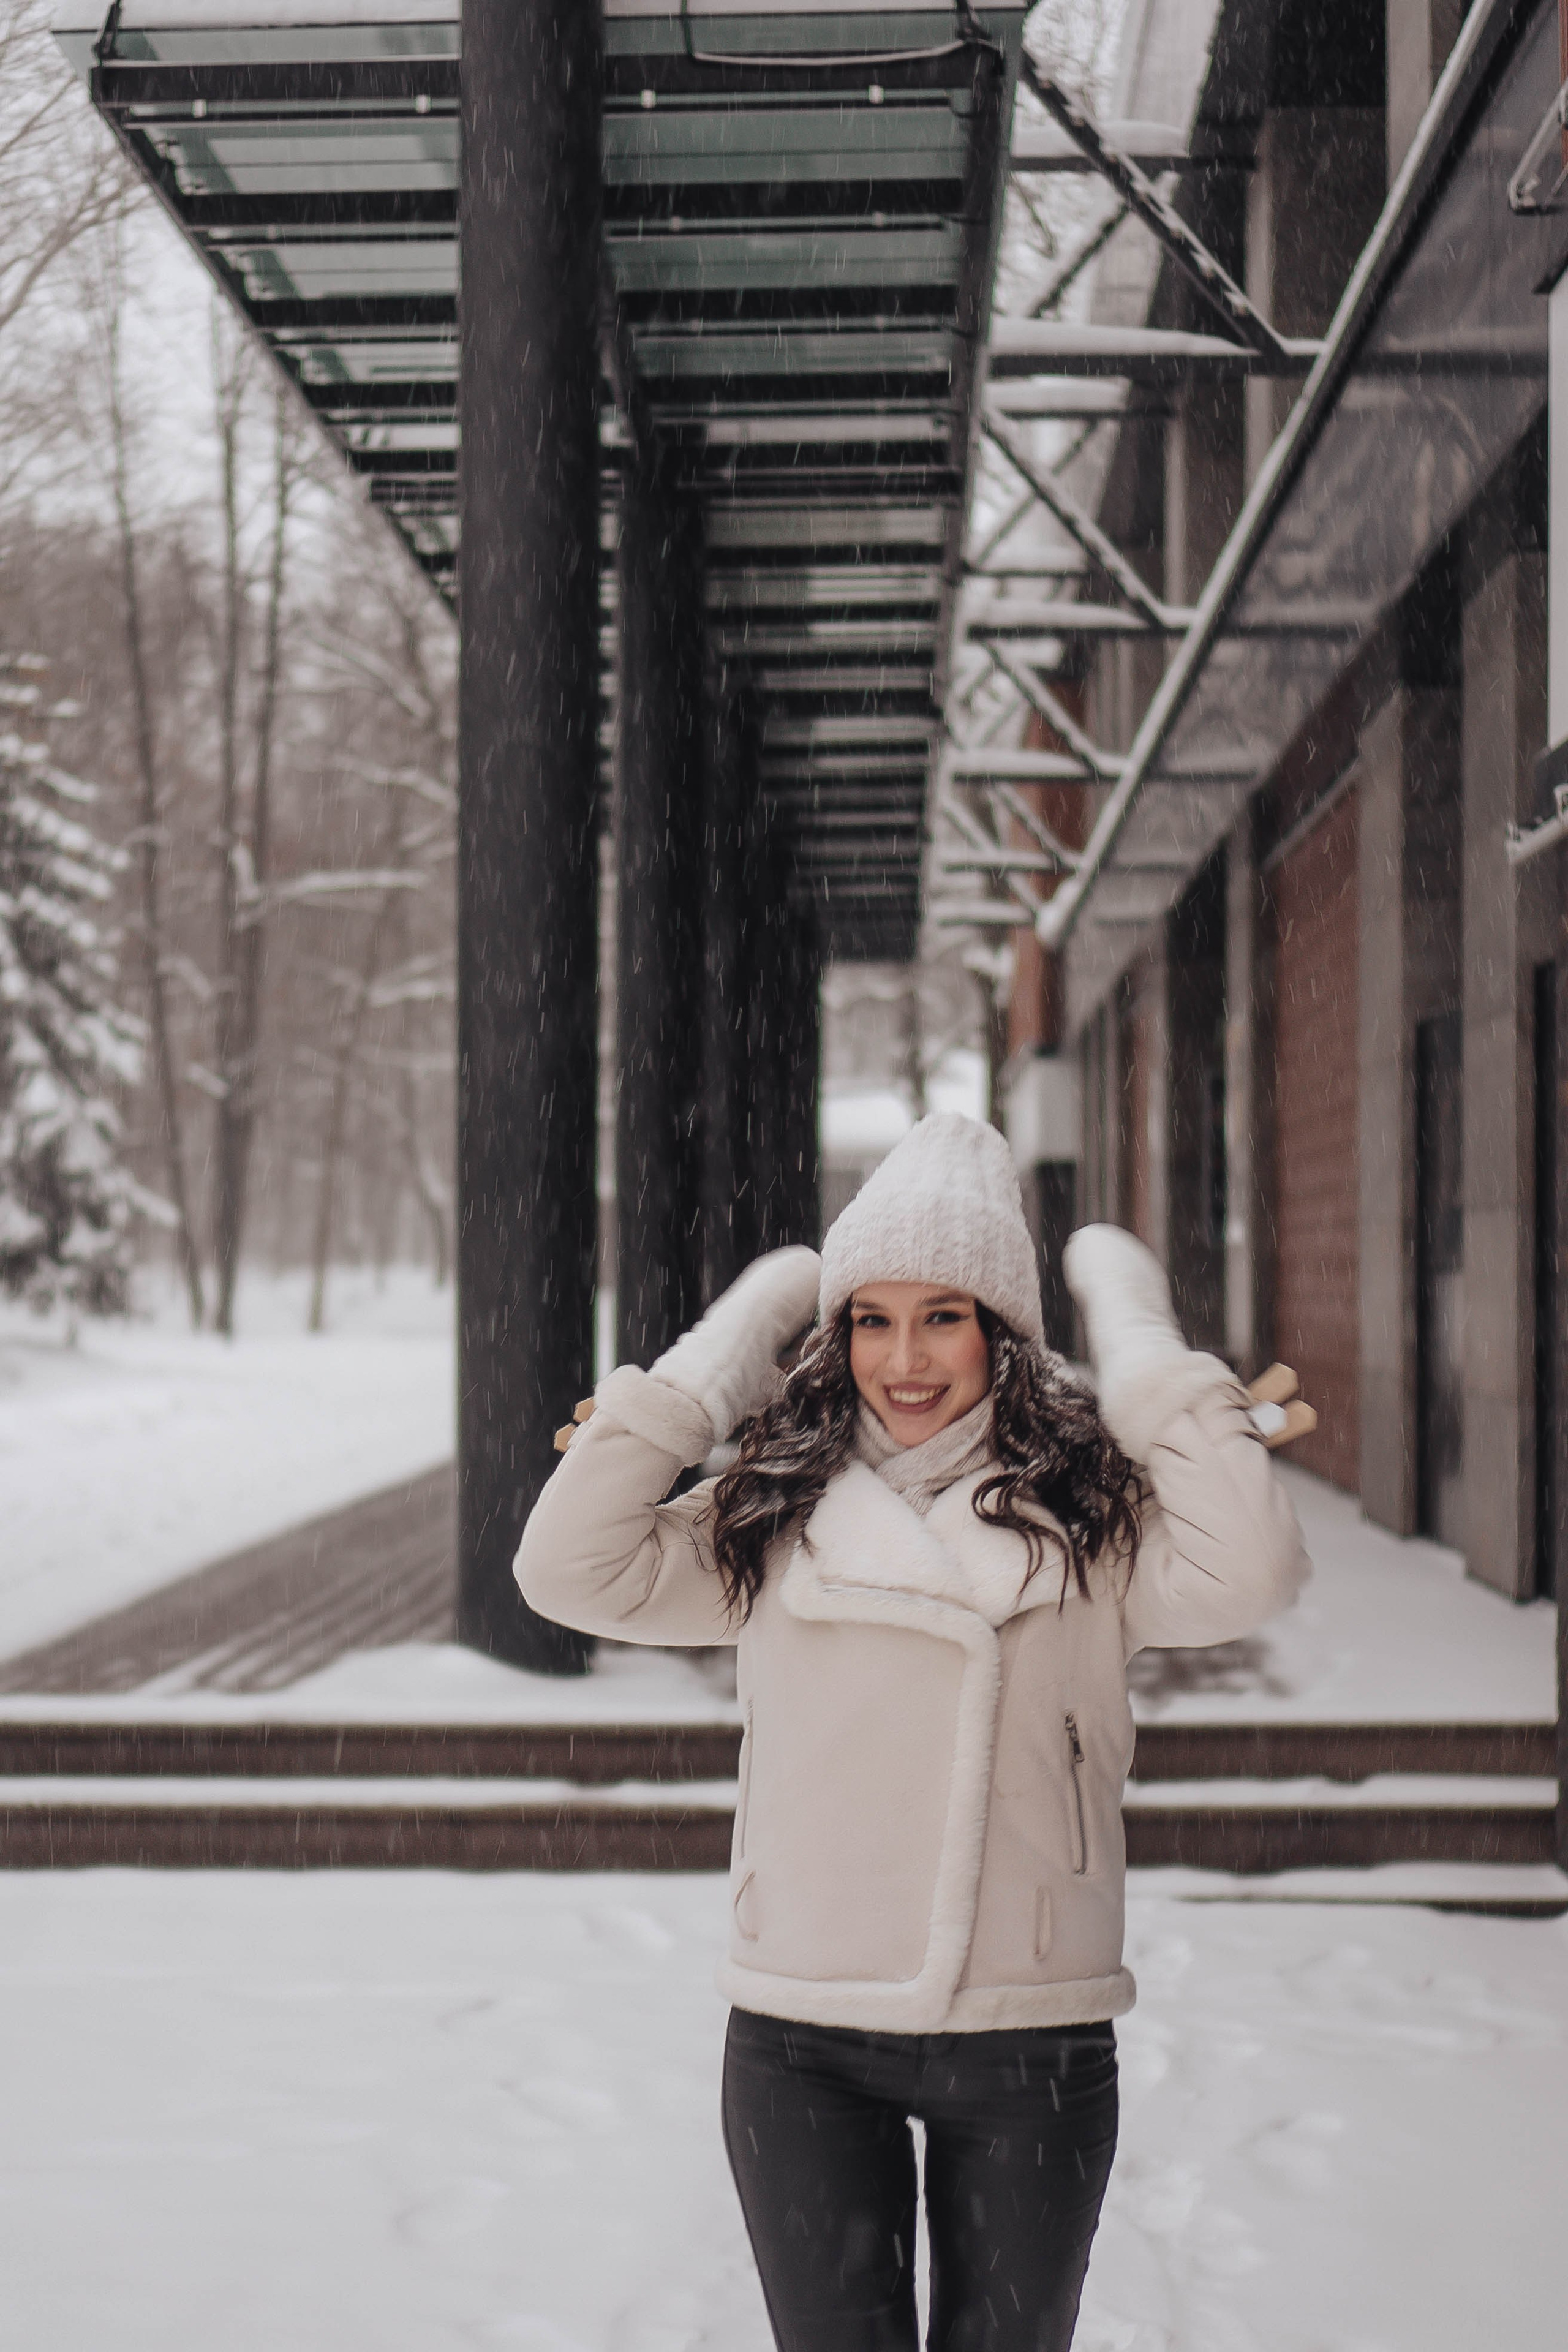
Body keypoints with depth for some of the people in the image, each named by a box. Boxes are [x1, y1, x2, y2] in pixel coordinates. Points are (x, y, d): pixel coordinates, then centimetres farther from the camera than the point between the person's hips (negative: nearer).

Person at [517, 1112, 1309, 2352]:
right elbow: (573, 1568, -6)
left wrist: (1145, 1355, -10)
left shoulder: (1089, 1514, -2)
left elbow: (1244, 1575, -19)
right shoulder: (774, 1517, 4)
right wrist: (717, 1357, -3)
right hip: (804, 2045, 1)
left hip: (1033, 2041, 0)